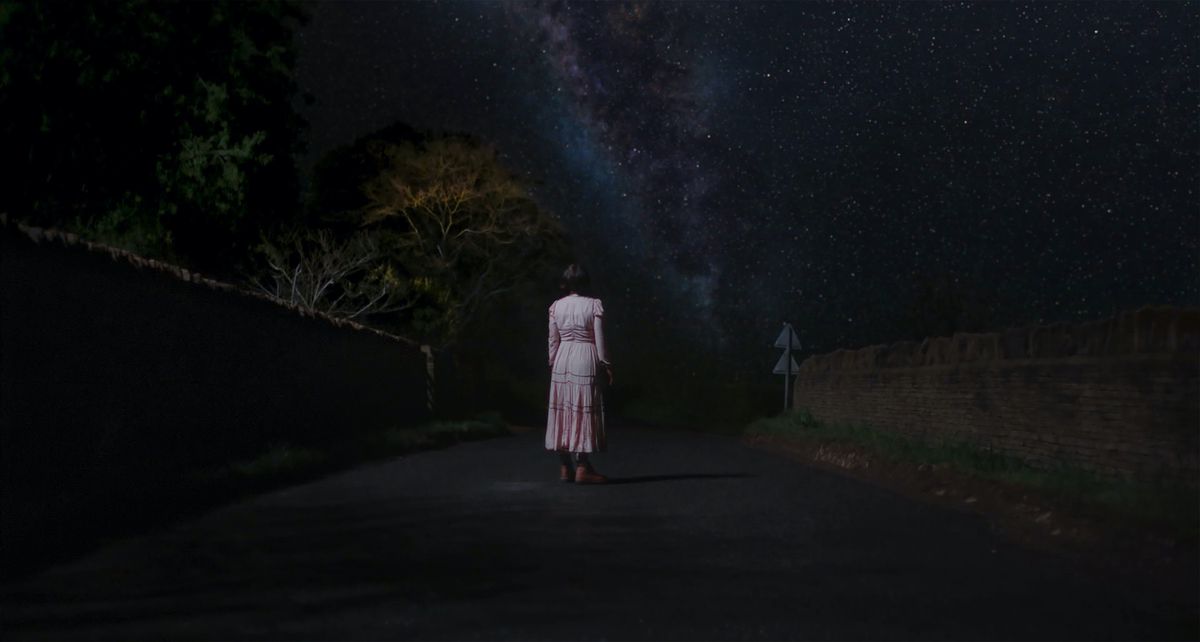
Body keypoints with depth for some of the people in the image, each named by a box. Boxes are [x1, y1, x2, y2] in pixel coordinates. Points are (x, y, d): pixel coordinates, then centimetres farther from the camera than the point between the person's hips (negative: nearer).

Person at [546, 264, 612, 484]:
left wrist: (553, 364, 15)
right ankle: (582, 467, -3)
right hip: (585, 361, -4)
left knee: (562, 411, 8)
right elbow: (599, 339, -7)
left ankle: (565, 467, 11)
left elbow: (553, 341, 5)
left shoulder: (556, 307, 2)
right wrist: (606, 365, 1)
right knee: (584, 412, -1)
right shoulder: (594, 305, -8)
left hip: (562, 362, 4)